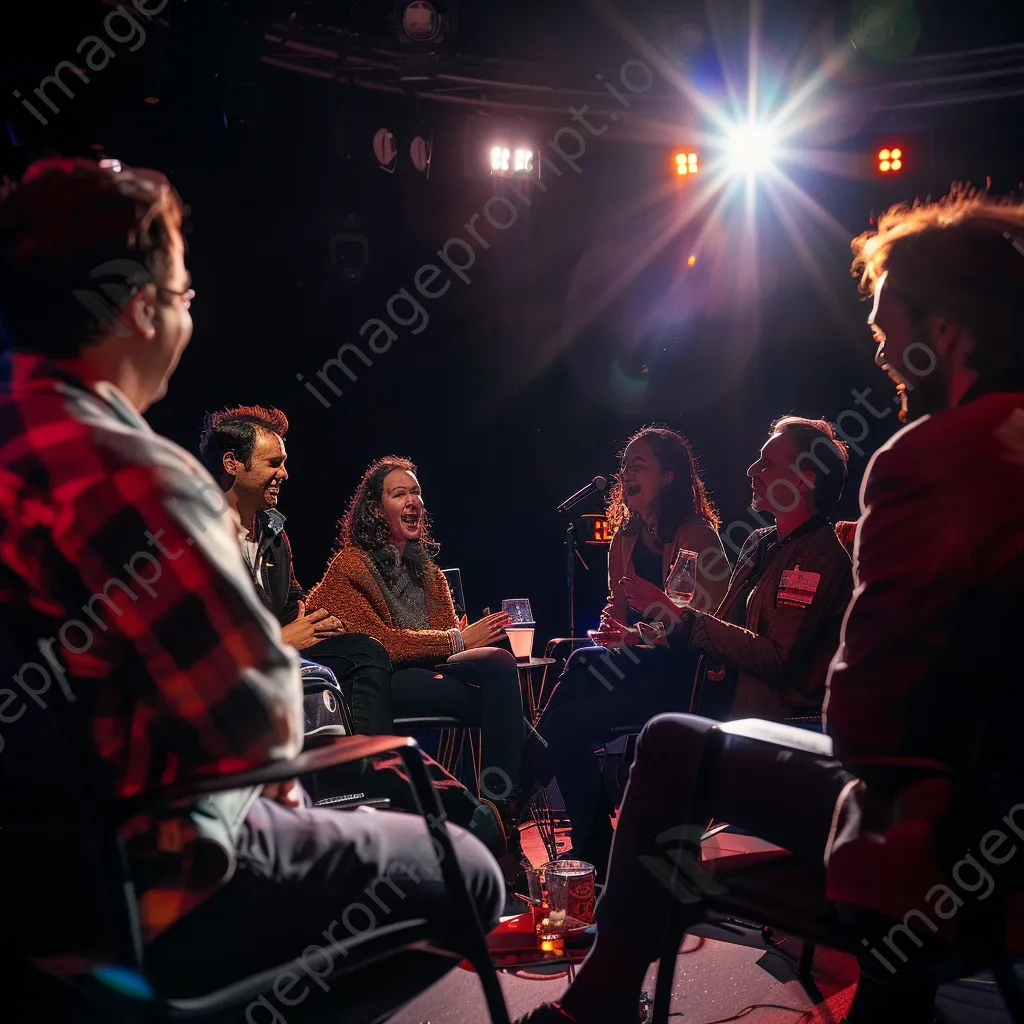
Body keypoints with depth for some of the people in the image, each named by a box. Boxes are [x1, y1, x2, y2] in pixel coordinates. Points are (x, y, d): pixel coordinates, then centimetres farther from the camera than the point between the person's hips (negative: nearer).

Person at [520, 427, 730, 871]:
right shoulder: (624, 539, 15)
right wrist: (610, 632, -3)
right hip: (635, 666, 7)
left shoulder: (699, 536, -5)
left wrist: (639, 636, -19)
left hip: (681, 672, -6)